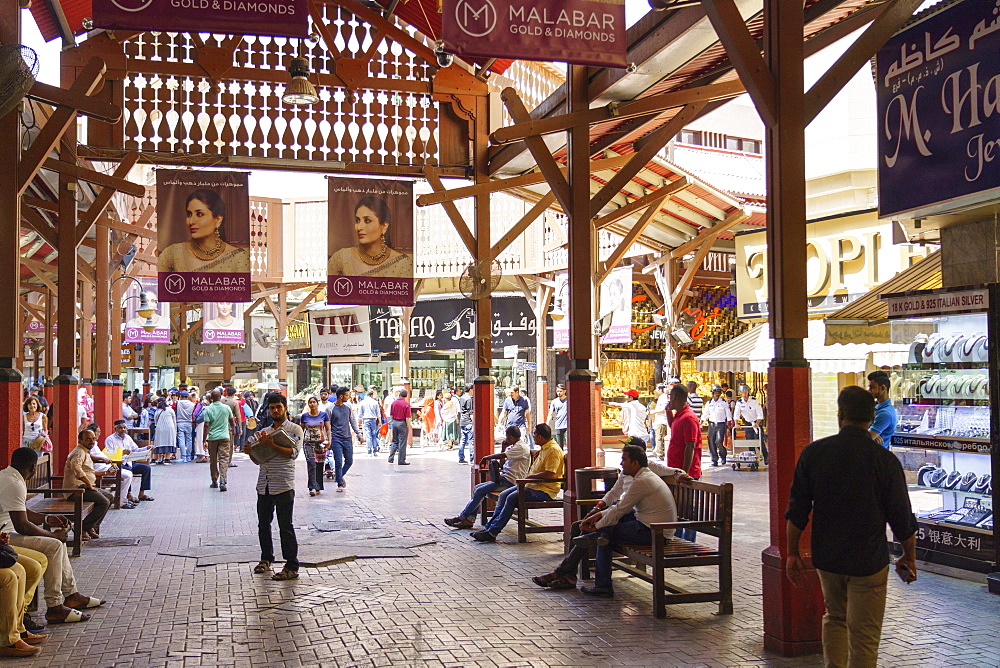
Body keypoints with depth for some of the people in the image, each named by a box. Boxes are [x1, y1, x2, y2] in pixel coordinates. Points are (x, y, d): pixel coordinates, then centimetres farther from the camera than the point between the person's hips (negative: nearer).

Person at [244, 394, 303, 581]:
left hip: (283, 485, -6)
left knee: (285, 526, -6)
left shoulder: (295, 429, 0)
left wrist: (272, 445, -22)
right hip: (264, 485, 6)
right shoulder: (264, 432, 18)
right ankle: (266, 559, 30)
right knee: (263, 524, 13)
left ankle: (291, 567, -2)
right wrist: (250, 451, 0)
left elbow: (293, 452, -14)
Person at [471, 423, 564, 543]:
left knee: (512, 498, -22)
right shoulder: (544, 449, 17)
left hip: (545, 490, -11)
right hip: (533, 485, 11)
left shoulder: (553, 450, -16)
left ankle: (492, 532, -19)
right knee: (503, 495, 1)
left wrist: (530, 476, -15)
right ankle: (489, 527, -1)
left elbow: (549, 474, -26)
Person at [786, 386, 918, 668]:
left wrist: (792, 553, 8)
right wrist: (909, 558, 10)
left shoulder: (813, 452, -6)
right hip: (869, 560, -3)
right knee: (864, 636, 7)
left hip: (826, 556, 3)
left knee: (835, 617, 24)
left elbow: (797, 510, -2)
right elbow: (902, 520, -6)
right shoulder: (885, 460, -12)